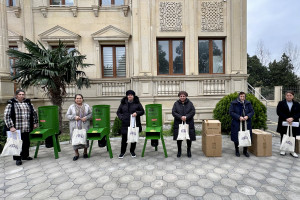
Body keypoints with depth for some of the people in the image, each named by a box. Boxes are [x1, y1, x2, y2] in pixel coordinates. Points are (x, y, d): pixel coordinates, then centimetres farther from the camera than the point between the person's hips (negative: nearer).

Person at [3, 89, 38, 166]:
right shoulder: (11, 104, -3)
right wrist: (11, 126, -13)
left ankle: (25, 156, 30)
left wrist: (35, 123, 13)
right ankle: (17, 158, 18)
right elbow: (6, 116, -7)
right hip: (16, 129, -4)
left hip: (27, 128, 4)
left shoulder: (28, 103, 10)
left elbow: (34, 113, 18)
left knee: (26, 143, 13)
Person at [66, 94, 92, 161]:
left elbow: (91, 114, 6)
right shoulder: (71, 107, 6)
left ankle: (85, 152, 22)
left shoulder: (87, 106, 7)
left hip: (85, 126, 0)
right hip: (75, 127, 0)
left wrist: (86, 117, -12)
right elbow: (67, 115, 5)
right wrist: (74, 117, -12)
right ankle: (76, 154, 19)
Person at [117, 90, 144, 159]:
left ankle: (132, 151, 28)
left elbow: (142, 111, 4)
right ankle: (122, 152, 22)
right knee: (124, 138, 4)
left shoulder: (137, 103, 3)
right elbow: (118, 112, 13)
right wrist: (121, 117, -5)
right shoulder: (123, 103, 7)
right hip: (125, 124, 1)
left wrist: (137, 113, -15)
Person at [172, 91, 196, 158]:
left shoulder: (190, 103, 4)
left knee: (189, 137, 5)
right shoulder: (176, 104, 4)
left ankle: (189, 151, 26)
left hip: (188, 123, 0)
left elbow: (193, 111, -3)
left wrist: (186, 117, -18)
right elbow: (173, 112, -3)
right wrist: (180, 117, -17)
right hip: (178, 123, 0)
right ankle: (179, 151, 22)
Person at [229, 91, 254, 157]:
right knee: (236, 137, 2)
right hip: (237, 124, -3)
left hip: (246, 124, 3)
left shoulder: (248, 103, 8)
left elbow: (252, 112, 8)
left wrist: (247, 116, -12)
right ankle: (237, 151, 20)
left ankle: (245, 151, 24)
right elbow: (231, 112, -7)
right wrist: (239, 117, -18)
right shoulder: (233, 103, -3)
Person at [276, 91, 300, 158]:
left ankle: (292, 151, 17)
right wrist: (286, 119, -18)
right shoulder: (281, 103, 1)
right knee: (283, 137, 7)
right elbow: (279, 112, -7)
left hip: (293, 123, 2)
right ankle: (283, 149, 18)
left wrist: (292, 118, -18)